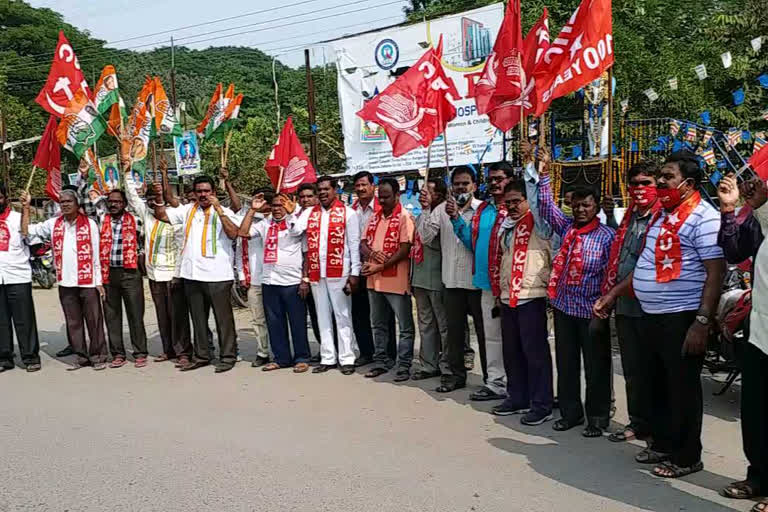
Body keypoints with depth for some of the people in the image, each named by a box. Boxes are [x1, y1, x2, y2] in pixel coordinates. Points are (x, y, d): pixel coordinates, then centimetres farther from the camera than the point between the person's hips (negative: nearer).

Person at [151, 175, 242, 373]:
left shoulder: (224, 212, -3)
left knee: (223, 317, 1)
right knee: (198, 318, 14)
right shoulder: (188, 210, 13)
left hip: (217, 275, -5)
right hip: (192, 274, 6)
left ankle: (228, 356, 10)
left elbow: (233, 233, -19)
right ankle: (201, 355, 25)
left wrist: (218, 209, -20)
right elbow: (161, 215, 19)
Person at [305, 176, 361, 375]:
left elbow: (354, 246, -3)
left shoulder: (347, 213, -1)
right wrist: (305, 277, 8)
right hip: (316, 275, 5)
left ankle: (347, 358, 10)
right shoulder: (310, 214, 12)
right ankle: (327, 358, 18)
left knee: (343, 316, 2)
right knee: (323, 317, 10)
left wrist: (354, 275, -10)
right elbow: (307, 248, 12)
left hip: (339, 273, -4)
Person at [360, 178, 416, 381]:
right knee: (378, 324, 17)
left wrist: (380, 267, -17)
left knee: (405, 326, 2)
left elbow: (405, 249, -15)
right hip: (374, 280, 7)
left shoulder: (404, 217, -9)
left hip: (396, 280, -7)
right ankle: (380, 361, 29)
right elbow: (364, 243, 13)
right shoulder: (375, 217, 13)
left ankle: (403, 366, 10)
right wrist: (372, 253, -10)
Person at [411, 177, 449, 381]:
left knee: (444, 325, 1)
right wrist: (412, 277, 19)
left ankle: (447, 367, 10)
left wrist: (427, 209, -21)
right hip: (420, 278, 9)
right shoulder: (421, 216, 15)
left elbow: (434, 241, -26)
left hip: (437, 279, -8)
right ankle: (429, 365, 23)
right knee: (425, 324, 14)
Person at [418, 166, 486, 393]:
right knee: (454, 330, 13)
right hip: (452, 280, 4)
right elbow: (425, 237, -3)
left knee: (483, 330, 8)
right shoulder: (442, 209, 3)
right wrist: (426, 210, -14)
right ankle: (456, 374, 27)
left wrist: (457, 216, -23)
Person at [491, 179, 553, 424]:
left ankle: (541, 405, 7)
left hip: (531, 296, -8)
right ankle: (517, 398, 26)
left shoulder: (538, 222, -5)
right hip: (507, 296, 8)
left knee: (534, 351, -2)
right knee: (511, 351, 14)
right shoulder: (505, 225, 16)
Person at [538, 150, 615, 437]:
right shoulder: (565, 227, 7)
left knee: (596, 367, 6)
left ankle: (598, 418, 20)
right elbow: (546, 207, 4)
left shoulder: (607, 235, -7)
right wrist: (544, 175, -4)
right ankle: (570, 412, 28)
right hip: (564, 307, 5)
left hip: (591, 311, -5)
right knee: (565, 363, 13)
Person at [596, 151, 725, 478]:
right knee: (659, 383, 18)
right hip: (652, 316, 9)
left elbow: (715, 272, -18)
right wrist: (613, 294, 17)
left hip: (682, 319, -8)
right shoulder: (661, 215, 15)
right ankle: (662, 445, 33)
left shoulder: (702, 217, -12)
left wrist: (702, 322, -23)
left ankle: (686, 457, 19)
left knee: (683, 388, 4)